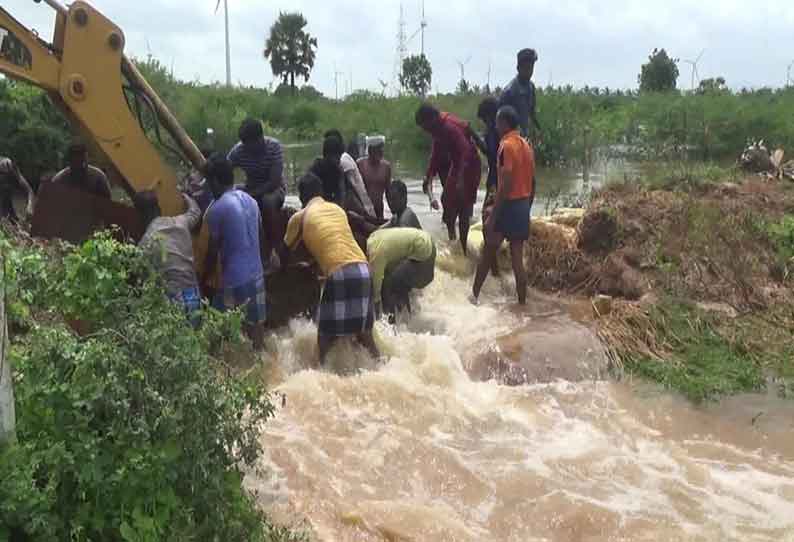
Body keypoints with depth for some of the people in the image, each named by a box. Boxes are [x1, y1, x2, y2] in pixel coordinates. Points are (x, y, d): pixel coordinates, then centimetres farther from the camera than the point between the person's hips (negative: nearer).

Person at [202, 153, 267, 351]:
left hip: (234, 280, -7)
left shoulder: (217, 209, -14)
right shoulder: (250, 201, 7)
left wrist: (203, 280, 3)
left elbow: (213, 252, -9)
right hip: (256, 275, 7)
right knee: (256, 326, 14)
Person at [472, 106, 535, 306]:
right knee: (517, 258, 9)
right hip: (523, 206, 8)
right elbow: (532, 183, 14)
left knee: (488, 252, 7)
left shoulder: (507, 145, -15)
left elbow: (506, 185, -21)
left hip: (509, 206, -7)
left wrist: (492, 217, -19)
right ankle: (522, 303, 10)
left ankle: (474, 295, 16)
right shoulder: (526, 145, 11)